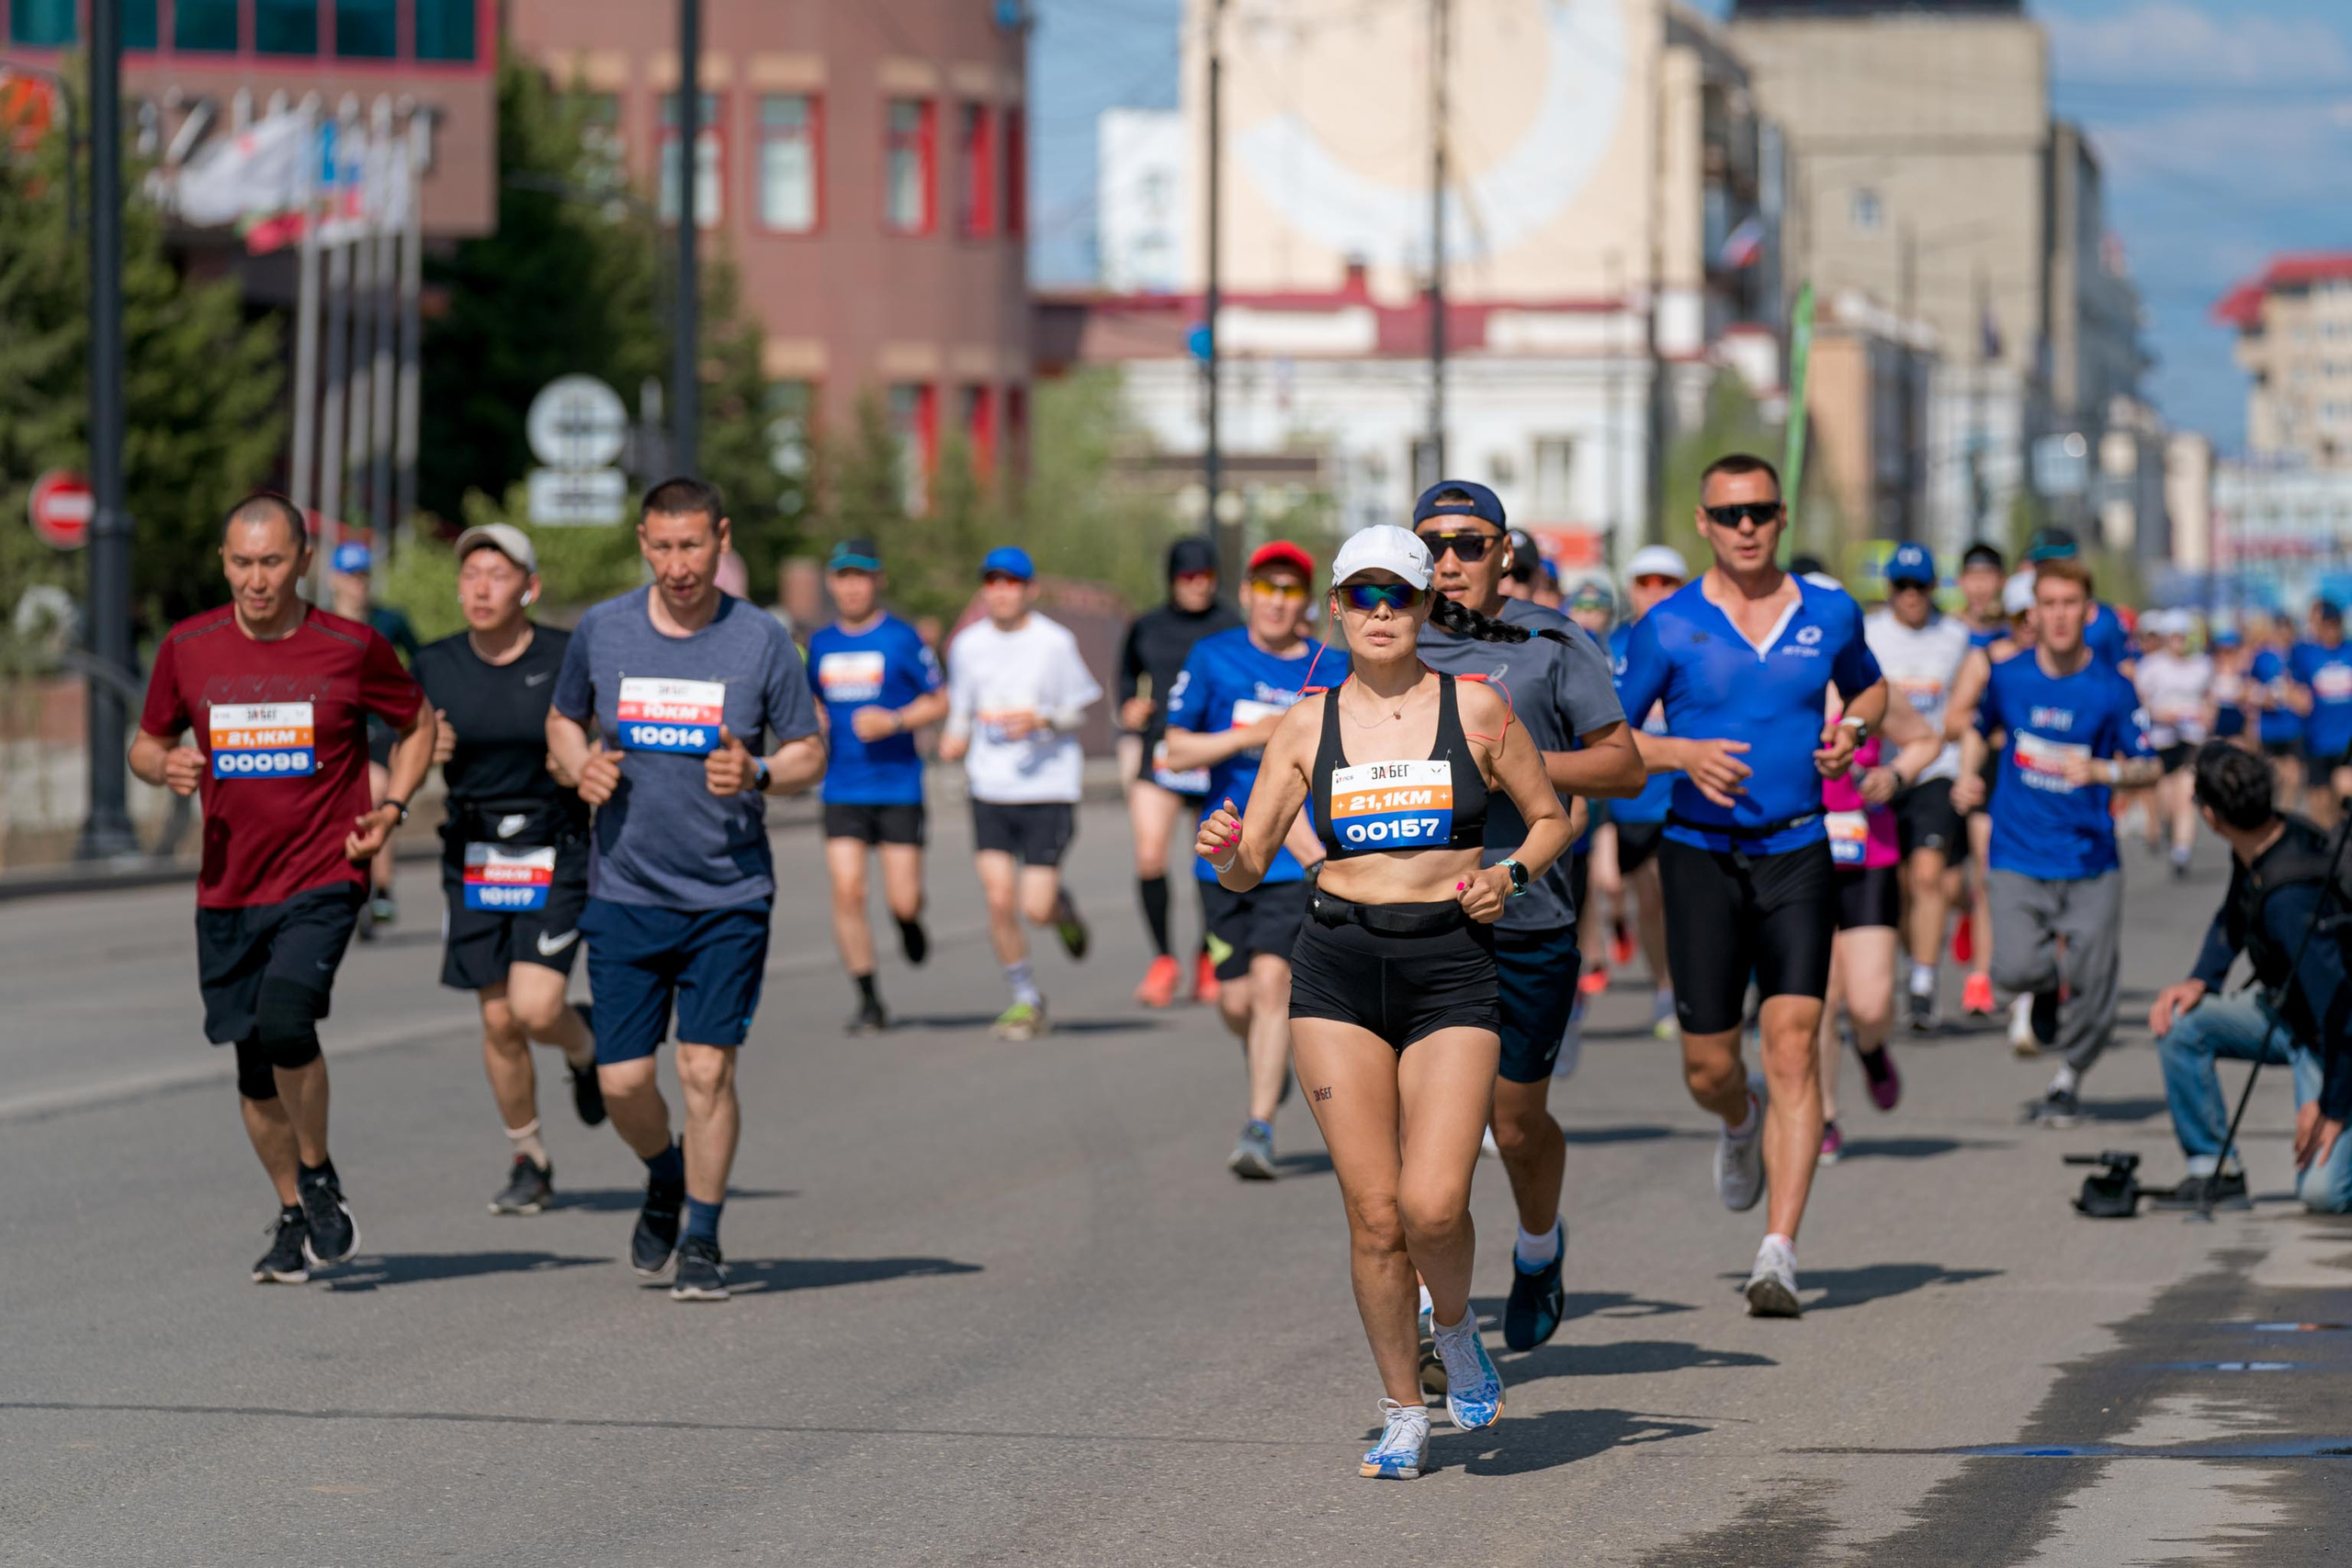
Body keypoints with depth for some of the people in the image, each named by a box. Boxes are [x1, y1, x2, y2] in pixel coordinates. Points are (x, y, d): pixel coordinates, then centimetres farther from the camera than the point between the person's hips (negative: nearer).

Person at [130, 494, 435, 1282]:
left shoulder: (352, 648, -4)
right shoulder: (189, 648, 2)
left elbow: (418, 724, 12)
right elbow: (146, 743, 14)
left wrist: (392, 808, -2)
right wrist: (164, 765, -9)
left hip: (323, 881, -3)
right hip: (228, 890, 4)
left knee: (285, 1017, -25)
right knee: (255, 1071, 8)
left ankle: (319, 1174, -2)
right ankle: (293, 1217, 28)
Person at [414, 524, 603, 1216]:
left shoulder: (568, 659, -8)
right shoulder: (435, 666, 2)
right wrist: (425, 752, -10)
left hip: (556, 854, -3)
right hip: (474, 858, 3)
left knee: (536, 1008, -15)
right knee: (499, 1021, 3)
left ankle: (584, 1046, 21)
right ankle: (527, 1161, 21)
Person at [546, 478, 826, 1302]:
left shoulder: (762, 640, -4)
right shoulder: (600, 630, 1)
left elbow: (809, 753, 4)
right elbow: (562, 720, 16)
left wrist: (758, 775, -17)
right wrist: (580, 766, -5)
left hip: (729, 898, -2)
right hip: (625, 890, 2)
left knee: (707, 1067, -7)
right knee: (621, 1080, 0)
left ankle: (702, 1240, 10)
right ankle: (666, 1180, 32)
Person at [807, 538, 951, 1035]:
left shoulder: (902, 639, -4)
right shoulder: (821, 644, 9)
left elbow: (939, 701, 0)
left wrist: (893, 722, -16)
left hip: (898, 786, -3)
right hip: (843, 791, 3)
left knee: (902, 900, -5)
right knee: (846, 892, -10)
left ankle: (909, 919, 34)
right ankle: (868, 1001, -1)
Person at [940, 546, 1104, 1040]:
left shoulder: (1055, 643, -5)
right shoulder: (968, 645, 4)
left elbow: (1082, 710, 2)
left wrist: (1042, 720, -17)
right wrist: (955, 739, -5)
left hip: (1048, 790, -3)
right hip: (990, 790, 3)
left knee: (1036, 908, -7)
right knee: (999, 899, -8)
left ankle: (1061, 905, 31)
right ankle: (1025, 999, 10)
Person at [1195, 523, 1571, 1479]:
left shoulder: (1475, 708, 3)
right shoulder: (1308, 725, 6)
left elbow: (1550, 817, 14)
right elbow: (1248, 865, 6)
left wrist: (1513, 876, -5)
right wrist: (1225, 852, -17)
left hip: (1452, 969, -1)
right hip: (1339, 969, 1)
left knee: (1433, 1205, -15)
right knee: (1372, 1210, -2)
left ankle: (1455, 1329, 18)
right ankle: (1403, 1413, 14)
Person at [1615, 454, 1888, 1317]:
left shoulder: (1831, 616, 5)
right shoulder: (1667, 628, -2)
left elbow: (1870, 687, 24)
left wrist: (1851, 728, 1)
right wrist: (1685, 753, -15)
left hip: (1796, 855, 0)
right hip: (1702, 854, 0)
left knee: (1793, 1044, -14)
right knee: (1708, 1065, 3)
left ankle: (1779, 1256, -16)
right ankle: (1743, 1121, 42)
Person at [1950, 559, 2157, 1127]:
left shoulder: (2112, 688, -6)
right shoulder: (2007, 675, 0)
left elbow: (2148, 767, 0)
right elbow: (1977, 726, 20)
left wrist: (2102, 771, -19)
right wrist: (1968, 776, 3)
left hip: (2090, 861, -1)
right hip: (2019, 855, 1)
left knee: (2092, 991, 0)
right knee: (2015, 969, -16)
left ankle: (2068, 1081, 27)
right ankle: (2049, 987, 21)